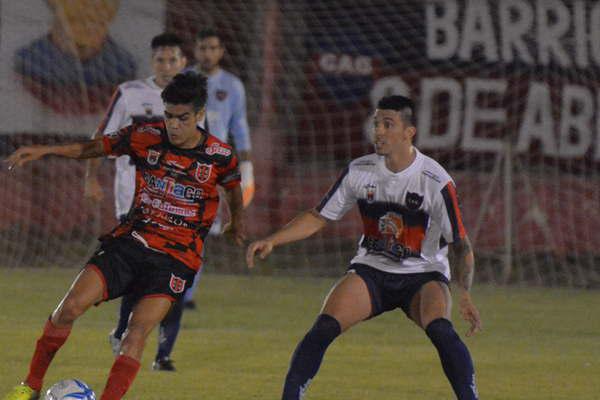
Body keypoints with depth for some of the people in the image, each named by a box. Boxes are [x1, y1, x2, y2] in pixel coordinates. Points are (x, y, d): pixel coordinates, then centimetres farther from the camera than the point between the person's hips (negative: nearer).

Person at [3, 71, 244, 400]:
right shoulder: (146, 137, -2)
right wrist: (43, 151, -4)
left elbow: (233, 187, 17)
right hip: (130, 242, 2)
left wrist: (237, 223, 35)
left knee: (137, 333, -21)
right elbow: (92, 148, 9)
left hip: (176, 258, -2)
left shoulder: (220, 156, -5)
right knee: (70, 307, -14)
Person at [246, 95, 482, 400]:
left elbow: (459, 245, -12)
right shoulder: (360, 171, -4)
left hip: (423, 275, -3)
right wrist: (272, 241, -7)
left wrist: (464, 295, -26)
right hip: (371, 271, 3)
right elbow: (319, 217, 6)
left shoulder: (436, 182, -16)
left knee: (440, 330, -32)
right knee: (323, 328, -19)